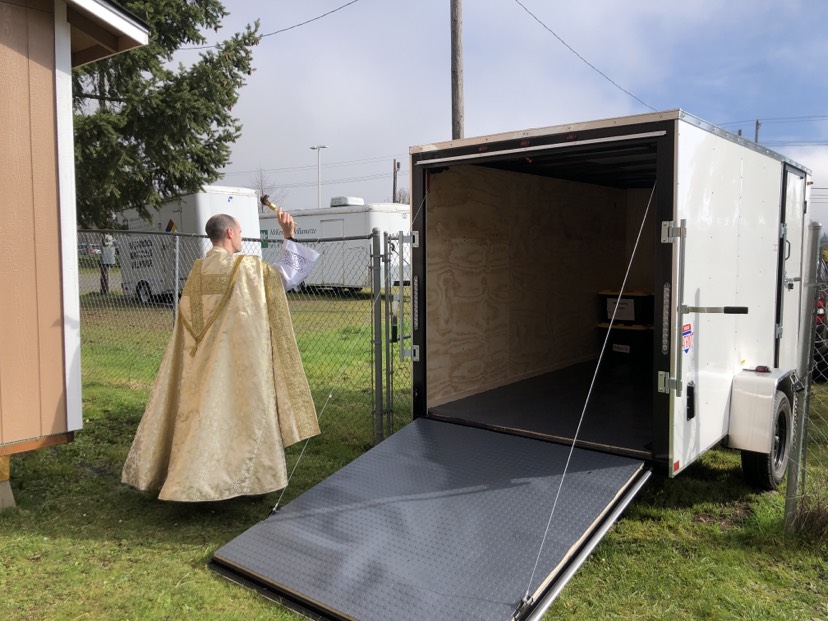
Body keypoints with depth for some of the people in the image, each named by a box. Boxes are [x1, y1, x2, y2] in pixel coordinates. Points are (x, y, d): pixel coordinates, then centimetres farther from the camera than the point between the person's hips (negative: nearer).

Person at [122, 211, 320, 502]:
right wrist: (289, 237, 1)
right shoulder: (246, 266, -10)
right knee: (239, 411, 3)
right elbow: (288, 275, -2)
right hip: (237, 357, -6)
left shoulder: (197, 270, 8)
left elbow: (189, 319, 14)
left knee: (200, 412, 14)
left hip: (201, 362, 6)